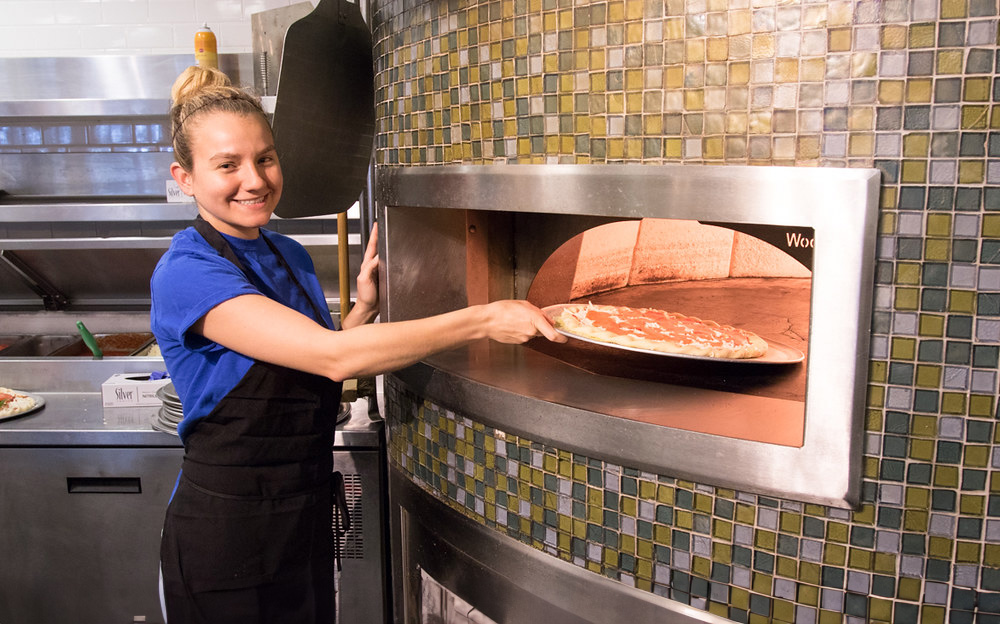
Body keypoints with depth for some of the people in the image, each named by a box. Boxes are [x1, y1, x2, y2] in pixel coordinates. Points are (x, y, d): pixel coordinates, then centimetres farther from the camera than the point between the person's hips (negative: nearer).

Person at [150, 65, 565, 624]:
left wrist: (364, 309, -4)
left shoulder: (291, 256, 5)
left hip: (308, 514, 7)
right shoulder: (187, 272, -20)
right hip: (227, 530, -7)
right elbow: (333, 356, -30)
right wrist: (481, 320, -31)